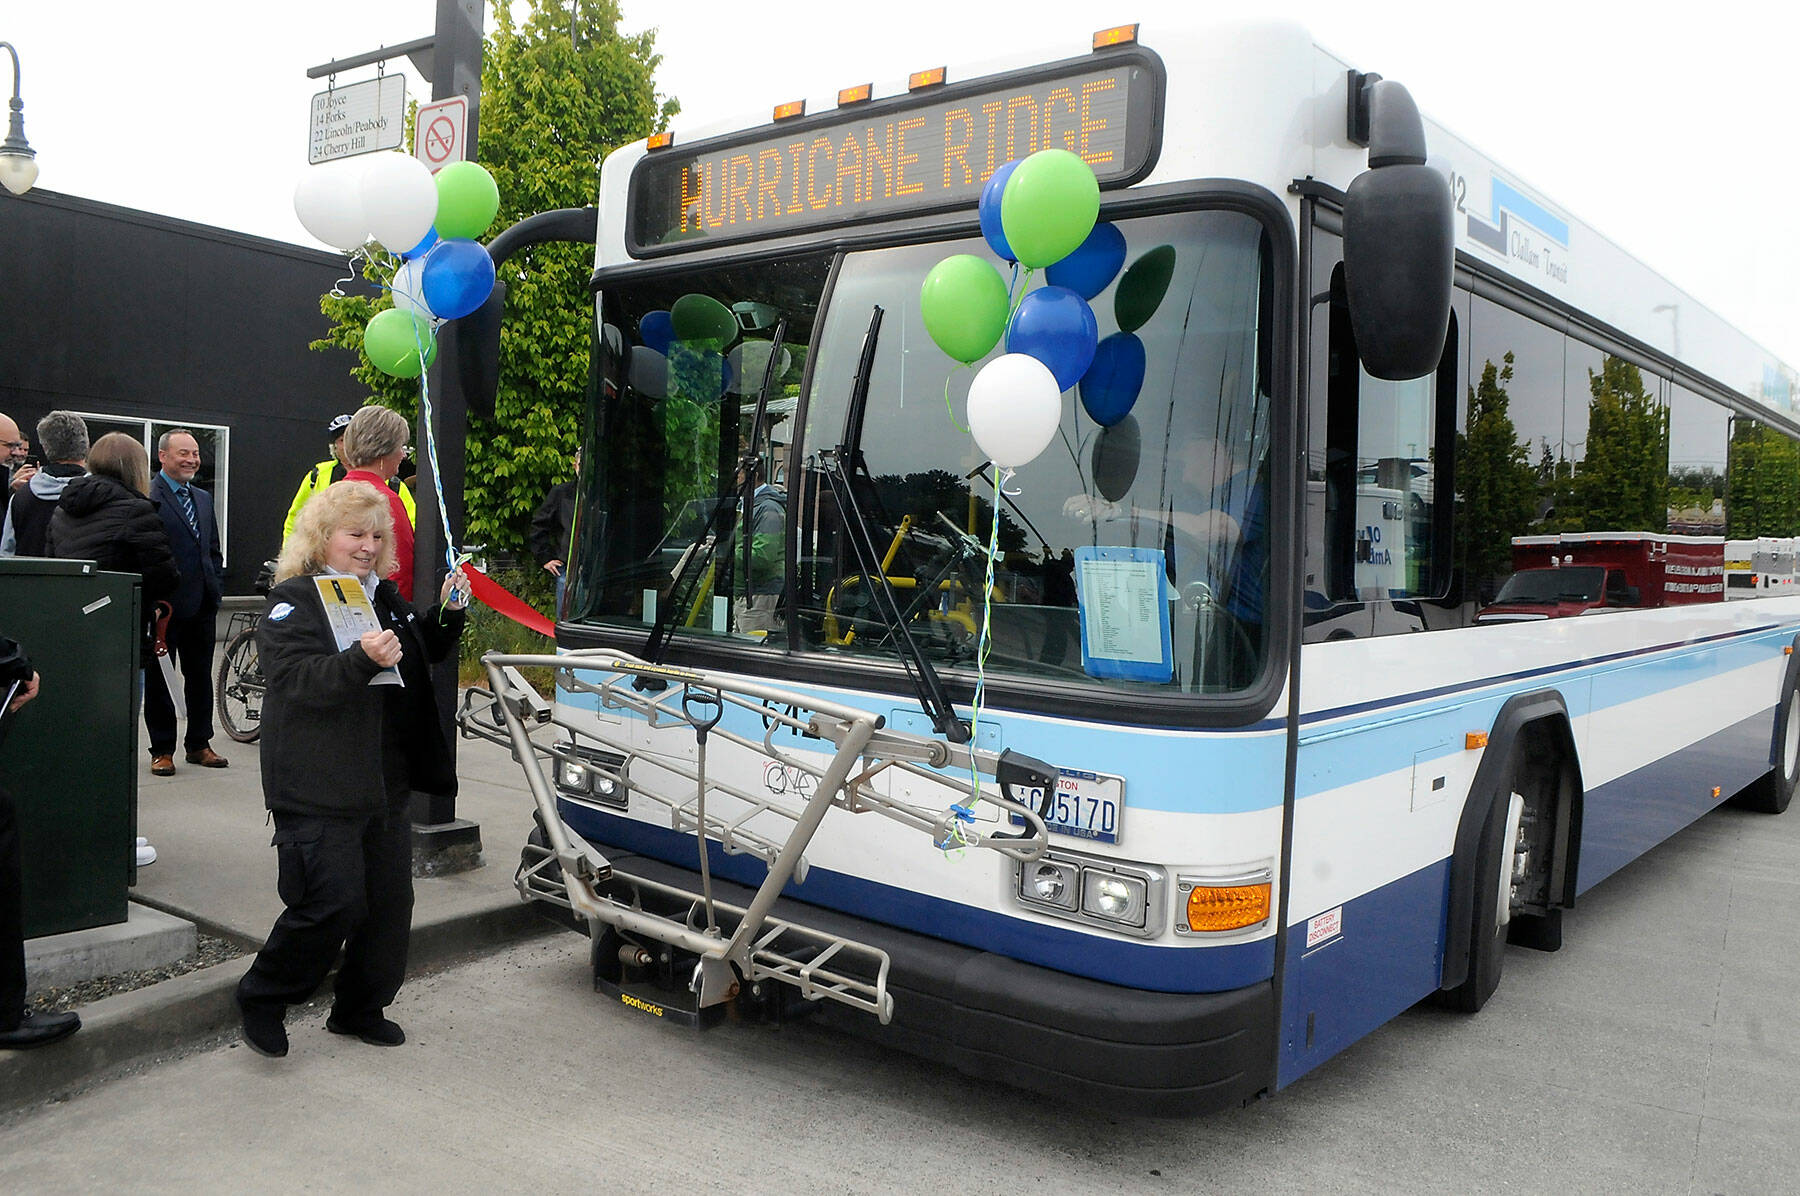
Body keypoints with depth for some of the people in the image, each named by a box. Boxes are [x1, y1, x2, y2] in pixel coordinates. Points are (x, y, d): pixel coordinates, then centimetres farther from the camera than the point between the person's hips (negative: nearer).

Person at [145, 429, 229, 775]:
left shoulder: (203, 498, 16)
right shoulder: (147, 497, -9)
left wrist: (217, 589, 10)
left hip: (202, 604, 7)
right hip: (164, 604, -7)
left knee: (201, 676, 12)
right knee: (159, 678, 5)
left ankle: (199, 744, 22)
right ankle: (162, 749, 13)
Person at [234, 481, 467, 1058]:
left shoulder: (386, 596, 16)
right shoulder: (293, 600, -7)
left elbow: (425, 654, 29)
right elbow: (295, 679, -22)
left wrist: (447, 613, 10)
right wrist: (362, 660, -37)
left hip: (386, 784, 8)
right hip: (320, 790, -7)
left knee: (389, 902, 11)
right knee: (332, 904, -8)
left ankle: (361, 1009, 27)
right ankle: (262, 998, 15)